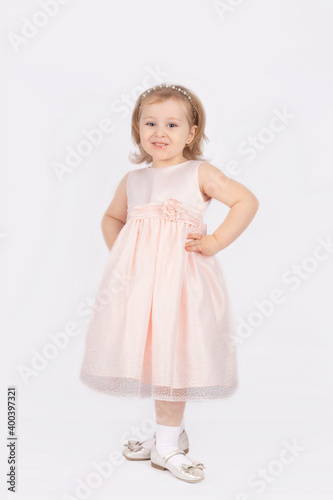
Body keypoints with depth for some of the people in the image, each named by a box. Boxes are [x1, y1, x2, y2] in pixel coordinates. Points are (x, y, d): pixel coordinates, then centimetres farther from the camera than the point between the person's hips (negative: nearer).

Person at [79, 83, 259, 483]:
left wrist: (215, 242, -10)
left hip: (179, 277, -4)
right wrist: (117, 250, 11)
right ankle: (173, 432, 31)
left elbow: (247, 201, -4)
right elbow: (111, 217, 28)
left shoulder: (200, 173, 0)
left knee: (172, 356, -2)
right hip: (136, 277, 5)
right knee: (149, 355, 10)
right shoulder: (131, 180, 12)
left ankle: (167, 444, 15)